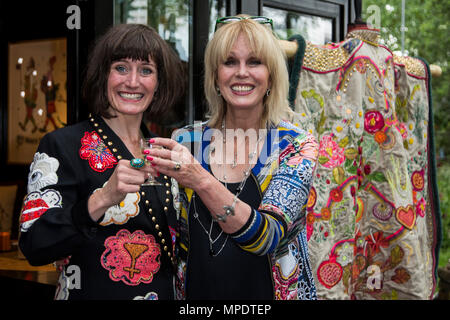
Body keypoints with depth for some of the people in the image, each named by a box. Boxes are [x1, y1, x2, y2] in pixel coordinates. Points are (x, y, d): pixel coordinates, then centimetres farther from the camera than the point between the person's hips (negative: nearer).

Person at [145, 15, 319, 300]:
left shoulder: (297, 147, -12)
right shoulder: (185, 141, -5)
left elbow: (267, 236, -26)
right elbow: (174, 240, 5)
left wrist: (201, 181, -36)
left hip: (270, 292, -2)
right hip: (196, 292, 2)